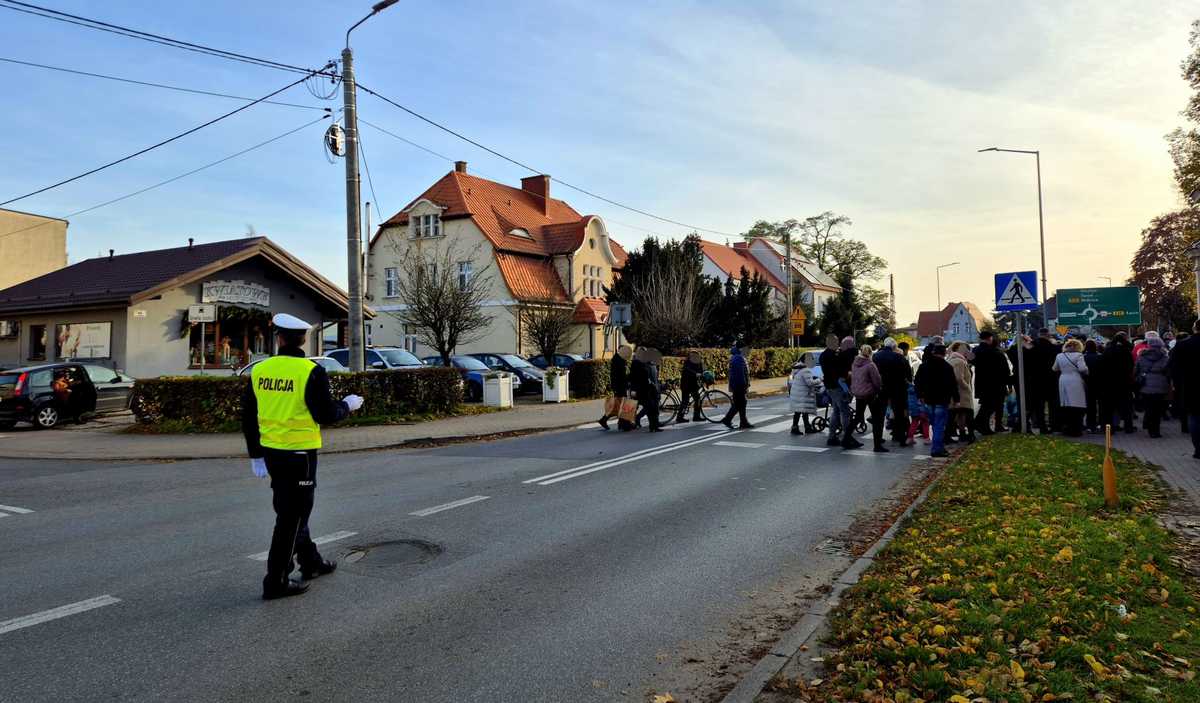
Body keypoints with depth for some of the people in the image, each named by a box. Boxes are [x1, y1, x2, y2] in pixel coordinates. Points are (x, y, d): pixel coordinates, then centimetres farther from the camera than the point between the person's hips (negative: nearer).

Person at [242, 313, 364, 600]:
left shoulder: (259, 370, 2)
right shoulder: (312, 372, -16)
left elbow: (248, 417, 7)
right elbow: (325, 415, -15)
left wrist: (255, 454, 16)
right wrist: (347, 405, 5)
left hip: (271, 452, 6)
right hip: (299, 454, -6)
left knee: (292, 512, 21)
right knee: (291, 517, 3)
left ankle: (311, 562, 37)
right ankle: (276, 582, 8)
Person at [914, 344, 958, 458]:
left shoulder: (924, 365, 7)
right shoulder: (946, 366, -10)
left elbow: (917, 381, 12)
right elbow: (953, 383, -10)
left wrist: (920, 395, 19)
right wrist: (955, 397, 0)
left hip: (929, 400, 5)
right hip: (942, 400, -5)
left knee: (935, 424, 16)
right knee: (940, 425, -4)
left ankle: (939, 447, 23)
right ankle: (937, 449, -8)